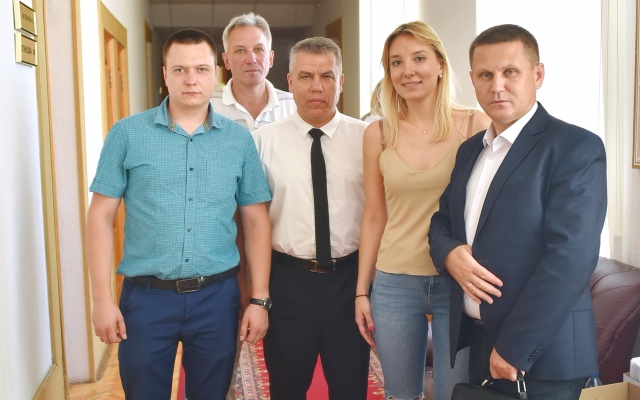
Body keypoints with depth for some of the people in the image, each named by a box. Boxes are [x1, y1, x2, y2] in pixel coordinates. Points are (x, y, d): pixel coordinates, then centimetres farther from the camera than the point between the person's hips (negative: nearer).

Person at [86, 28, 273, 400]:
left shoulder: (239, 140, 2)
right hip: (146, 296, -1)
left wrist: (260, 299, -1)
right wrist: (102, 298, -7)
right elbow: (101, 216, -1)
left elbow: (257, 221, 4)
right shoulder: (127, 134, -2)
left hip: (217, 296, 2)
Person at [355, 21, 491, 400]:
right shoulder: (378, 134, 1)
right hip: (394, 284, 2)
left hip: (460, 282, -2)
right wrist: (361, 291, 7)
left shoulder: (475, 124, -4)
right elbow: (374, 217, 6)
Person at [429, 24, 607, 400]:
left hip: (540, 352, -6)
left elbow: (570, 257, -19)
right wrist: (449, 254, -9)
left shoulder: (576, 147, -12)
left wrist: (514, 348, -18)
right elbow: (441, 221, 14)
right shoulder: (470, 150, 10)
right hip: (478, 340, 7)